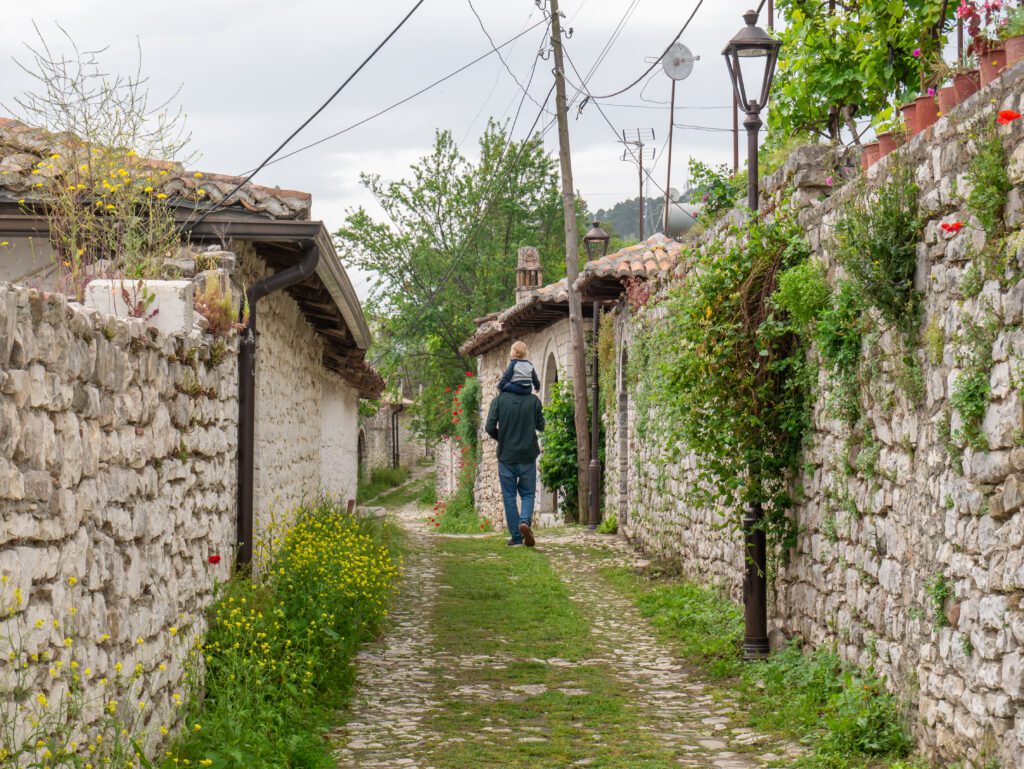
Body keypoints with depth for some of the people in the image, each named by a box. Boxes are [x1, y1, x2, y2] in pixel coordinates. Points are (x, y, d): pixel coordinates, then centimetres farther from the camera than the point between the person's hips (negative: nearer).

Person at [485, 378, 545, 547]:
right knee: (528, 493, 12)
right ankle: (525, 521, -15)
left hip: (506, 456, 0)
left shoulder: (500, 400, -6)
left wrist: (501, 438, 10)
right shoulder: (534, 400, -4)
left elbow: (489, 427, -9)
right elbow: (541, 426, 6)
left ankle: (516, 536, 5)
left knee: (509, 496, 7)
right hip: (527, 456, 0)